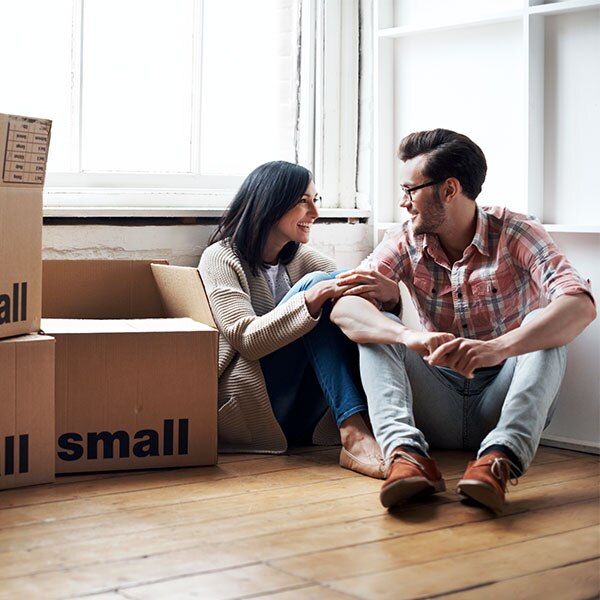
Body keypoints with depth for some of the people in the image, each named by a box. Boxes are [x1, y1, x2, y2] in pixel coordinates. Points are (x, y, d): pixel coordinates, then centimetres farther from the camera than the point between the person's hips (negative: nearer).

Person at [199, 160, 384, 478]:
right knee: (314, 284, -22)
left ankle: (358, 434, -35)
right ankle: (353, 434, -36)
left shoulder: (301, 258, 18)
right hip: (249, 407, -5)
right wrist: (313, 298, -28)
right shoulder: (220, 258, -2)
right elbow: (246, 339, -16)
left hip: (303, 417, 6)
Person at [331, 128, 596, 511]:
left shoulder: (515, 234, -10)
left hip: (501, 402, -2)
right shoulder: (405, 243, -1)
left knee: (542, 324, -25)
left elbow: (581, 305, -28)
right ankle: (407, 452, -40)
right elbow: (344, 306, -18)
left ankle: (500, 458, -44)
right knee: (376, 326, -16)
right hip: (439, 409, 3)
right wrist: (410, 336, -39)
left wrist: (497, 348, -45)